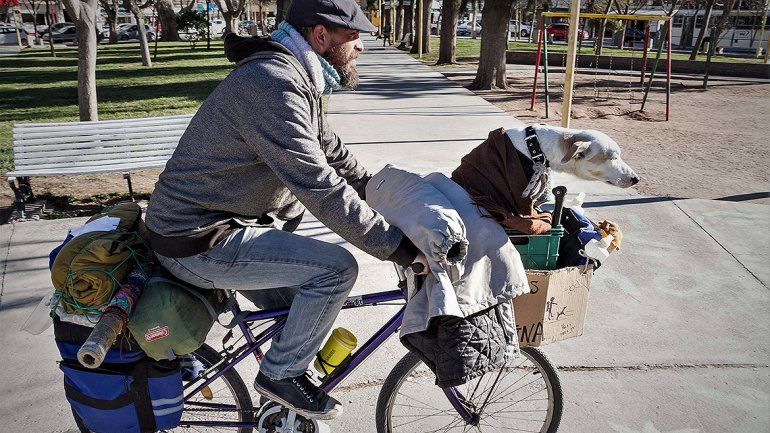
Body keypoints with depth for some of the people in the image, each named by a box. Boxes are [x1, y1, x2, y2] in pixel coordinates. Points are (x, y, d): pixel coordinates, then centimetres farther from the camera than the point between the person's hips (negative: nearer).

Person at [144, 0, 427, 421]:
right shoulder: (272, 84, -25)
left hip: (209, 222, 10)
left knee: (301, 313, 18)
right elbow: (319, 186, -30)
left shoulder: (296, 80, 9)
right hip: (199, 244, -10)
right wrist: (396, 245, -25)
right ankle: (281, 374, 3)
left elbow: (331, 154, 18)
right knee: (336, 267, -16)